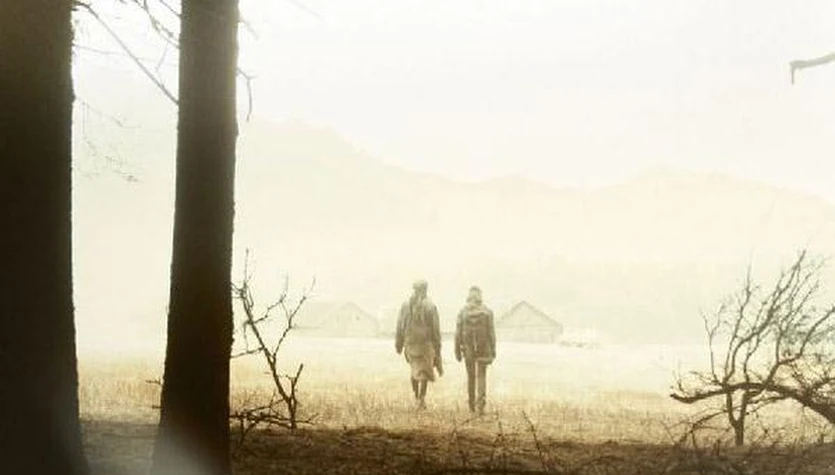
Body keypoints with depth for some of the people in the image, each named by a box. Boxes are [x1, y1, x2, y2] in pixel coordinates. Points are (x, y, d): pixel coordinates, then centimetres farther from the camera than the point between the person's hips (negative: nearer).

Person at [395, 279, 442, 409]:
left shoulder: (405, 305, -1)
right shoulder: (430, 306, -8)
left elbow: (400, 325, 2)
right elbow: (435, 328, -6)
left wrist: (399, 344, 11)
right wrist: (437, 346, 2)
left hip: (410, 343, 3)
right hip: (426, 343, -2)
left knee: (415, 368, 19)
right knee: (425, 371, 8)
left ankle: (416, 397, 17)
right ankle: (422, 398, 0)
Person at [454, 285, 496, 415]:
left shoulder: (462, 312, -4)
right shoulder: (487, 312, -6)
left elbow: (458, 333, -4)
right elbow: (491, 332, -6)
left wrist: (457, 351, 2)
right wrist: (493, 351, 1)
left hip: (468, 349, 1)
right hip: (483, 348, -1)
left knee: (470, 376, 15)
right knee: (481, 376, 3)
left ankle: (472, 405, 24)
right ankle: (481, 403, -16)